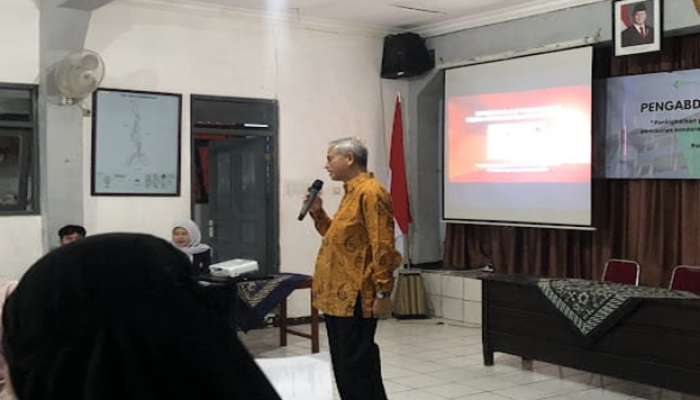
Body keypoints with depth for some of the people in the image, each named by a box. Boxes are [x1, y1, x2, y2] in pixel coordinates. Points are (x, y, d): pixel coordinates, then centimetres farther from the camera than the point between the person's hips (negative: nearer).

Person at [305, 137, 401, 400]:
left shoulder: (370, 192, -13)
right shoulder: (352, 192, 17)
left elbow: (382, 246, -18)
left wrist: (383, 292, -21)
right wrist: (318, 213, 12)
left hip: (355, 297, -10)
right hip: (337, 296, 10)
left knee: (357, 364, -4)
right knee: (343, 364, 15)